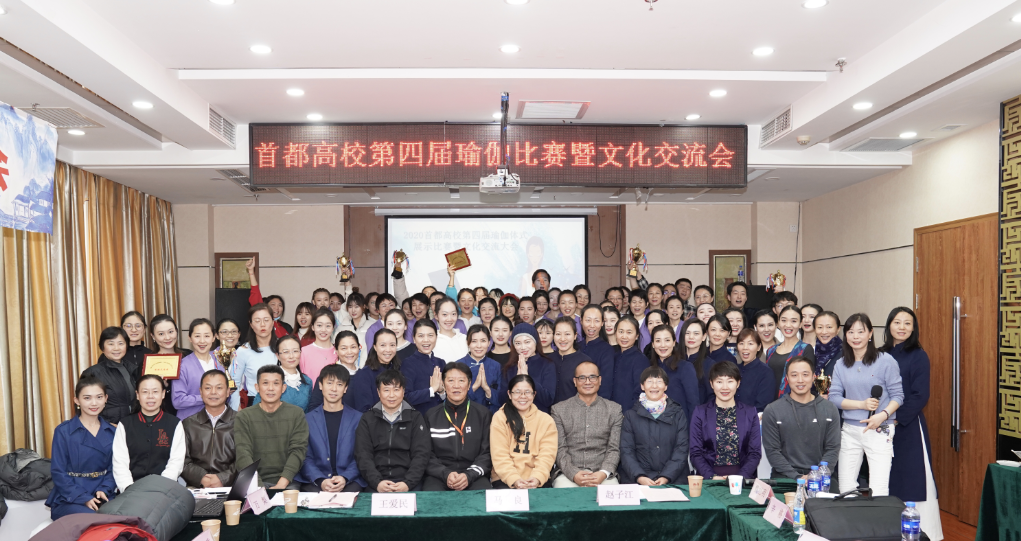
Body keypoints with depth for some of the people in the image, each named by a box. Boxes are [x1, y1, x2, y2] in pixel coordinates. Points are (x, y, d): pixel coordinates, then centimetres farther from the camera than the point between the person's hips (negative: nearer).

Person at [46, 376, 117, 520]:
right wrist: (84, 498, -15)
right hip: (68, 500, -3)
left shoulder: (112, 432, 9)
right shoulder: (63, 431, -1)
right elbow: (58, 473, -4)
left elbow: (113, 468, 9)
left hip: (102, 496, 3)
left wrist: (104, 490, -11)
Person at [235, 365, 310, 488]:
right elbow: (243, 454, -4)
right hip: (255, 482, 0)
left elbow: (297, 451, -3)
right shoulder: (243, 417, 7)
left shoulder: (297, 414, 7)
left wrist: (281, 484, -17)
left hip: (287, 482, 0)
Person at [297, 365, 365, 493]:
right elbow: (305, 457, 5)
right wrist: (320, 481, -13)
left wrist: (345, 478, -12)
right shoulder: (307, 419, 13)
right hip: (313, 481, 0)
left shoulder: (358, 418, 12)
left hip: (349, 481, 0)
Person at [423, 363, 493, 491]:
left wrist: (469, 475, -12)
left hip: (473, 477, 0)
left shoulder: (483, 414, 10)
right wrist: (446, 474, -13)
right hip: (438, 476, 1)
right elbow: (426, 455, 5)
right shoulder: (431, 416, 11)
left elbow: (487, 453, 4)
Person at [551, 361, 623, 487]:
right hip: (568, 474, 0)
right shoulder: (559, 410, 11)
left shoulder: (614, 410, 13)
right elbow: (559, 450, 4)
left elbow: (614, 449, 7)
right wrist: (573, 474, -13)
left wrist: (604, 473, -12)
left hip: (603, 475, 1)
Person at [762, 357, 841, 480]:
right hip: (784, 477, -1)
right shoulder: (772, 411, 2)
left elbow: (833, 448, 7)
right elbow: (772, 451, -1)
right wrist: (797, 477, -13)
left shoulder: (829, 409, 9)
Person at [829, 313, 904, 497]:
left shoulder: (885, 361, -2)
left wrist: (883, 415, -19)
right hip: (850, 431, 4)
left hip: (879, 431, -4)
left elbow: (897, 395, -2)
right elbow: (834, 397, 2)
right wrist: (862, 404, -12)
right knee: (845, 490, 6)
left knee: (878, 492, -7)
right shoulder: (841, 364, 9)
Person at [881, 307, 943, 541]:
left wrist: (896, 418, -17)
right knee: (886, 479, 10)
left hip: (909, 427, -4)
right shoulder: (880, 354, 8)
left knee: (913, 478, -2)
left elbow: (920, 396, -10)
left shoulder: (918, 356, -4)